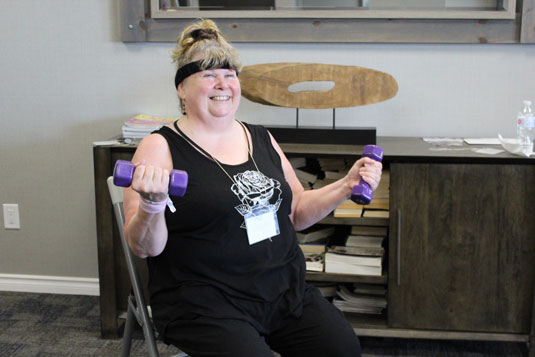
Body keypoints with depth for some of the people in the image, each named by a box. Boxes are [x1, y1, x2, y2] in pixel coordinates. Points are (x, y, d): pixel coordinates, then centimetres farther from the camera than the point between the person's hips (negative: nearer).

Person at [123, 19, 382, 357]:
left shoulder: (261, 139, 11)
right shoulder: (161, 148, -5)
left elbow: (297, 212, 19)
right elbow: (144, 248, -9)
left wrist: (347, 186, 6)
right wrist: (152, 205, -28)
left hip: (286, 289, 5)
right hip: (204, 301, -4)